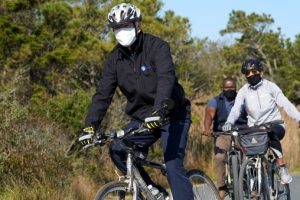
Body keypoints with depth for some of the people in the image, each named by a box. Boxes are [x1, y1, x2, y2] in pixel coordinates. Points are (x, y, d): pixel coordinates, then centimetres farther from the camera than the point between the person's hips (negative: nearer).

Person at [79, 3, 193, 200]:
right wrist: (90, 125, -19)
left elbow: (166, 79, -32)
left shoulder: (156, 46, -16)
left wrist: (158, 111, -48)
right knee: (118, 150, -14)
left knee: (173, 165, -16)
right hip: (142, 117, 5)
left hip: (172, 115, -5)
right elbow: (103, 94, -5)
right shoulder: (115, 58, 0)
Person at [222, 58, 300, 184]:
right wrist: (229, 123, -31)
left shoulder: (270, 86, -2)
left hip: (275, 126, -3)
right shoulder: (243, 91, 2)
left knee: (271, 134, -36)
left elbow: (286, 104, -6)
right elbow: (236, 109, -11)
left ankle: (282, 168, -29)